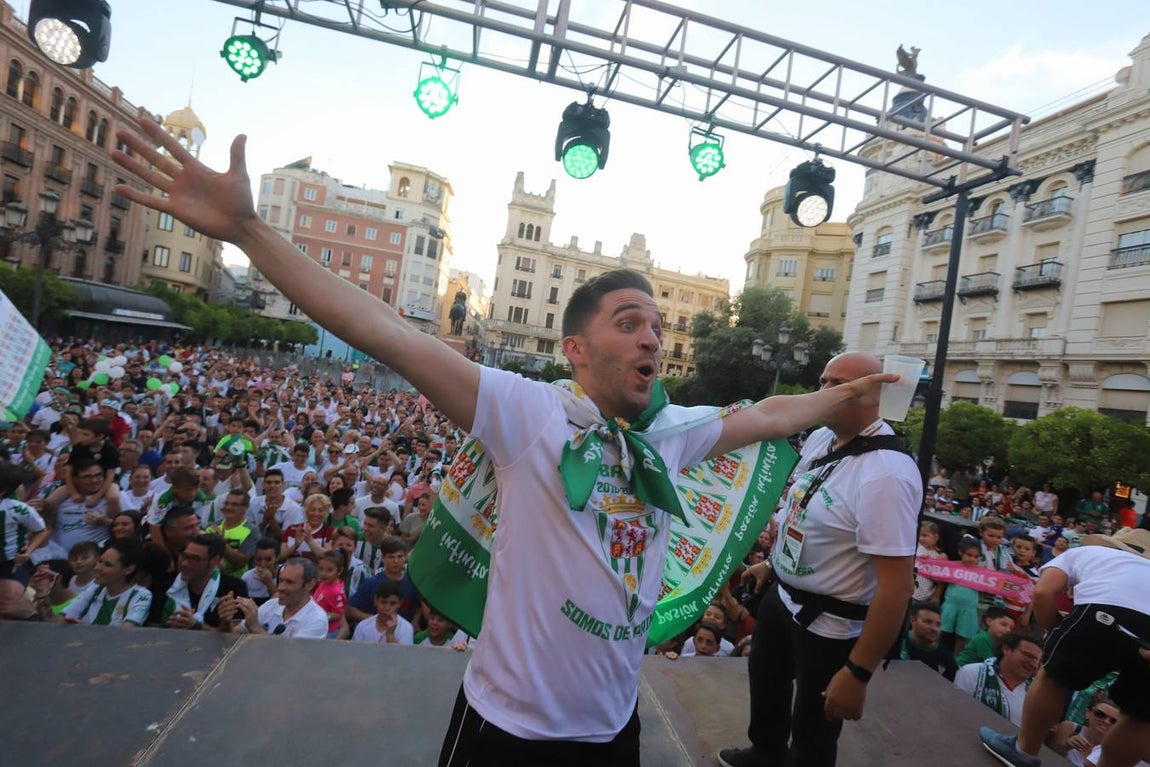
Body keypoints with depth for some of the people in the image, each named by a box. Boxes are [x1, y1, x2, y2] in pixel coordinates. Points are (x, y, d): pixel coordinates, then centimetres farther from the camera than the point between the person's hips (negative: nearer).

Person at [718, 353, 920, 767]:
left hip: (830, 624, -8)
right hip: (781, 596, 9)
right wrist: (773, 560, 19)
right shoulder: (819, 438, -5)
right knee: (765, 680, 31)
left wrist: (858, 672, -27)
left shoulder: (887, 474, -31)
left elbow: (897, 585, -31)